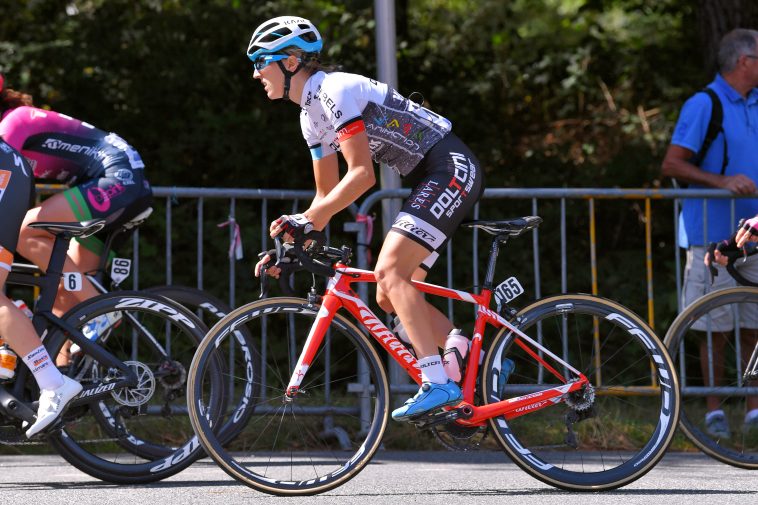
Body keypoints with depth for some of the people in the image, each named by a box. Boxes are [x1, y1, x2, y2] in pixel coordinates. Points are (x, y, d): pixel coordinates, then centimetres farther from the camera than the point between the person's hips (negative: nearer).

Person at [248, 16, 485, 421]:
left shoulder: (335, 91, -16)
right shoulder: (311, 115, 14)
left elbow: (362, 175, -23)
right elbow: (327, 196, 18)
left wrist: (305, 219, -26)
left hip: (452, 169, -10)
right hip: (432, 180, 10)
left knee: (389, 270, -22)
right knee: (389, 297, 6)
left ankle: (437, 384, -27)